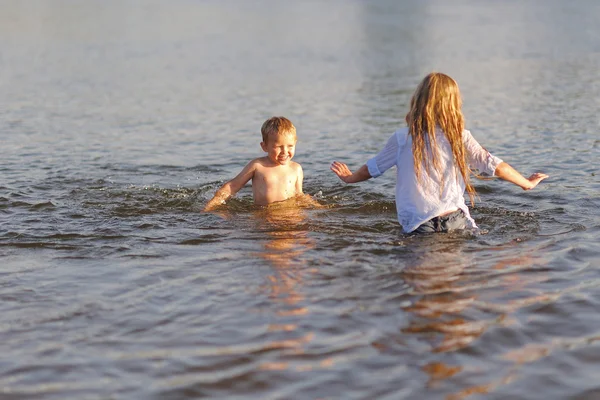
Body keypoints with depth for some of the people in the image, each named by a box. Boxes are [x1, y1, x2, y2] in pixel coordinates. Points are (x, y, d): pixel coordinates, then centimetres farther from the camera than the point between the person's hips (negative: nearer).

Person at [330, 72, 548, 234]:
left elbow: (373, 168, 20)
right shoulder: (460, 138, 6)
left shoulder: (402, 139, 6)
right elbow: (495, 165, 9)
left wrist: (350, 177, 40)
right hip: (455, 220, 0)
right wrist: (527, 183, 23)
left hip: (417, 225, 0)